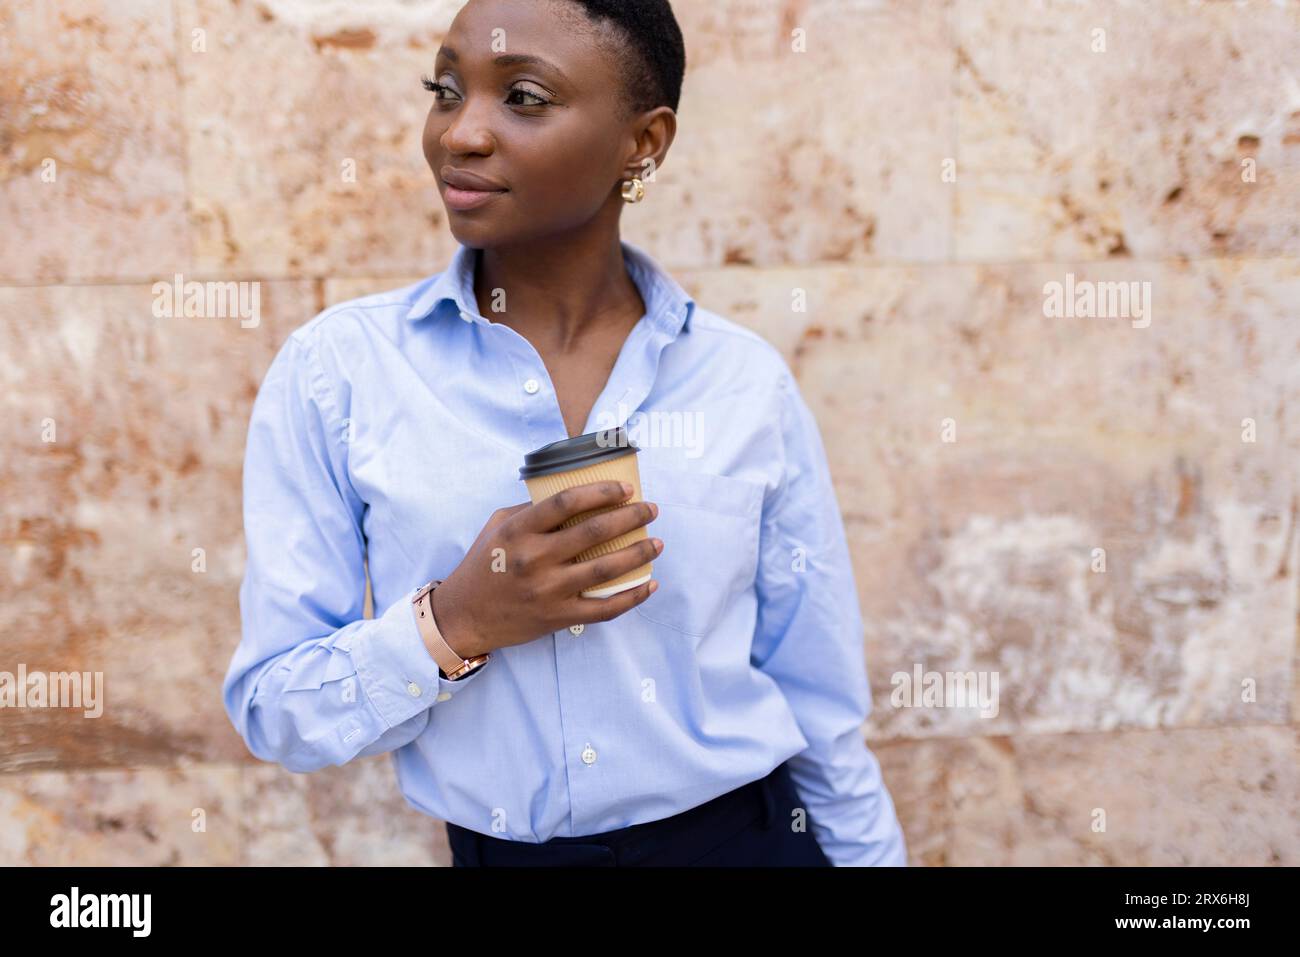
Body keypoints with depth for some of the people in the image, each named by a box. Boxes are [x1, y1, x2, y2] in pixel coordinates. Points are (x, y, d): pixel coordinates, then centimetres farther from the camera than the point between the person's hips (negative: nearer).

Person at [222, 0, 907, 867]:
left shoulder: (748, 380, -7)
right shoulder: (335, 369, -10)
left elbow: (824, 714, 1)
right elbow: (272, 712, -8)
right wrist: (454, 623, -23)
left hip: (743, 838, 1)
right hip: (498, 851, 0)